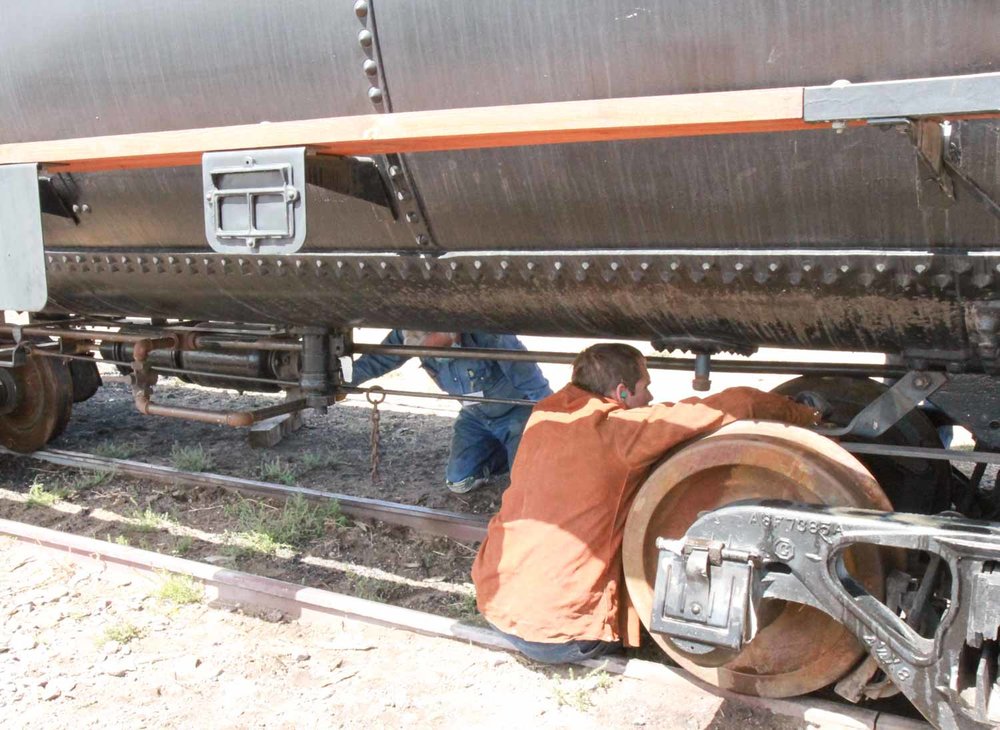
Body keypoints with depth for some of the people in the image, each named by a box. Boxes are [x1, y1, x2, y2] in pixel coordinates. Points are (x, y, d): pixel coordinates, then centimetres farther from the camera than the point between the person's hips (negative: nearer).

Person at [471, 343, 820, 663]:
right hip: (557, 636, -6)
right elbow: (735, 403, -15)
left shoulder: (546, 413, 3)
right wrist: (799, 413, 2)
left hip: (494, 604, 7)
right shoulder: (616, 427, -16)